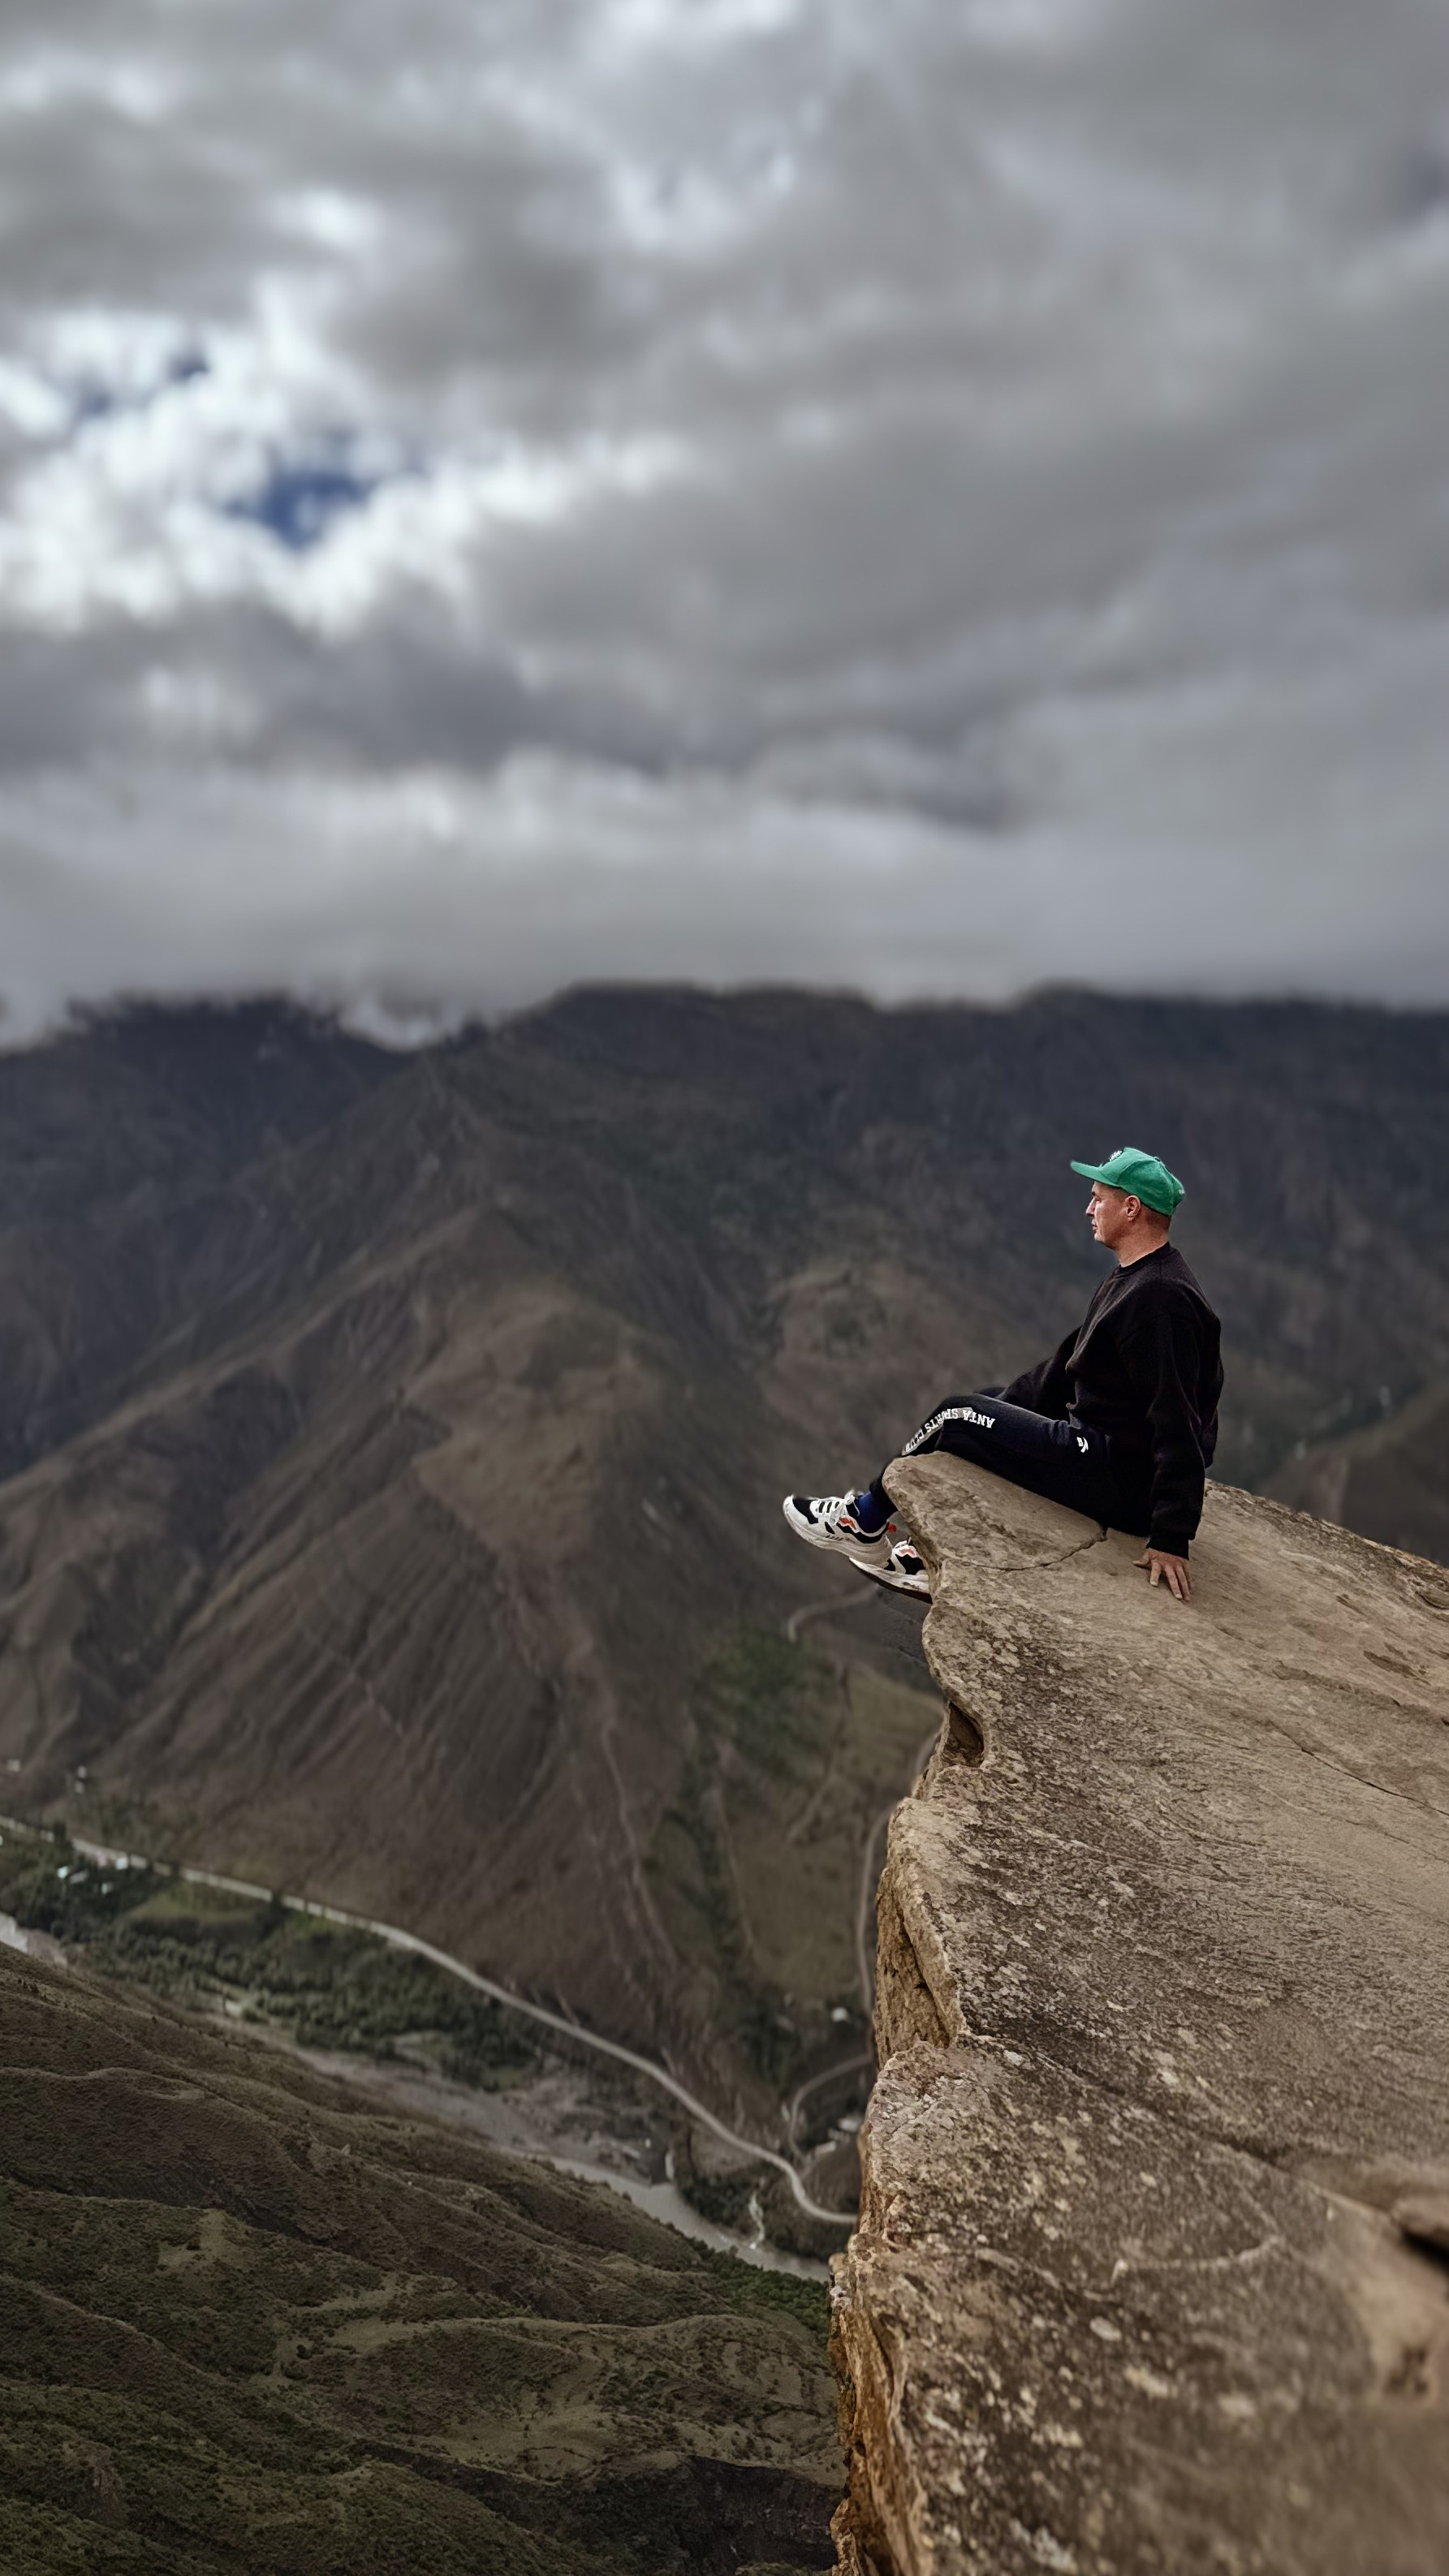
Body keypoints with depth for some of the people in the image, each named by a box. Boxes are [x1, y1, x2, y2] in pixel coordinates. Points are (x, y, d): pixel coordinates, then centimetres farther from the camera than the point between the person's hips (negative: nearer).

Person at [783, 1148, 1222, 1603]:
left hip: (1123, 1481, -10)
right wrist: (999, 1405, 18)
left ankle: (865, 1522, 16)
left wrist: (1171, 1539, -29)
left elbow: (1177, 1427, -28)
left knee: (958, 1416, -5)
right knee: (986, 1400, 21)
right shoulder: (1130, 1277, 10)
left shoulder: (1160, 1297, -24)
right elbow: (1072, 1361, 20)